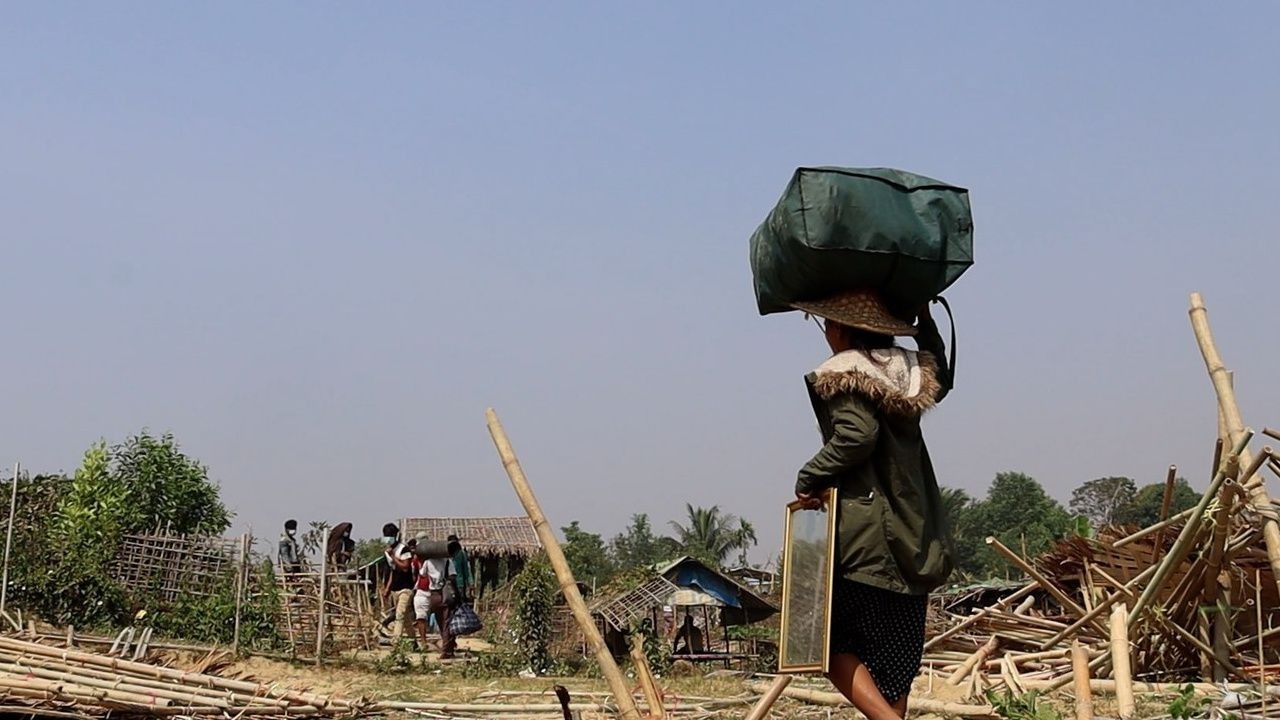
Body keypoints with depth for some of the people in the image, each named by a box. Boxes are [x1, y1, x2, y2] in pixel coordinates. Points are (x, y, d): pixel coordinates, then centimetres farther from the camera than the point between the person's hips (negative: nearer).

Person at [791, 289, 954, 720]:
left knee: (834, 642, 0)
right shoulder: (911, 372, 13)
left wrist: (809, 479, -14)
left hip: (862, 534, -7)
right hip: (913, 536, 7)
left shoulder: (842, 374, -6)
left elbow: (856, 434, -22)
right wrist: (925, 321, 38)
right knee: (894, 652, 11)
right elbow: (940, 379, 37)